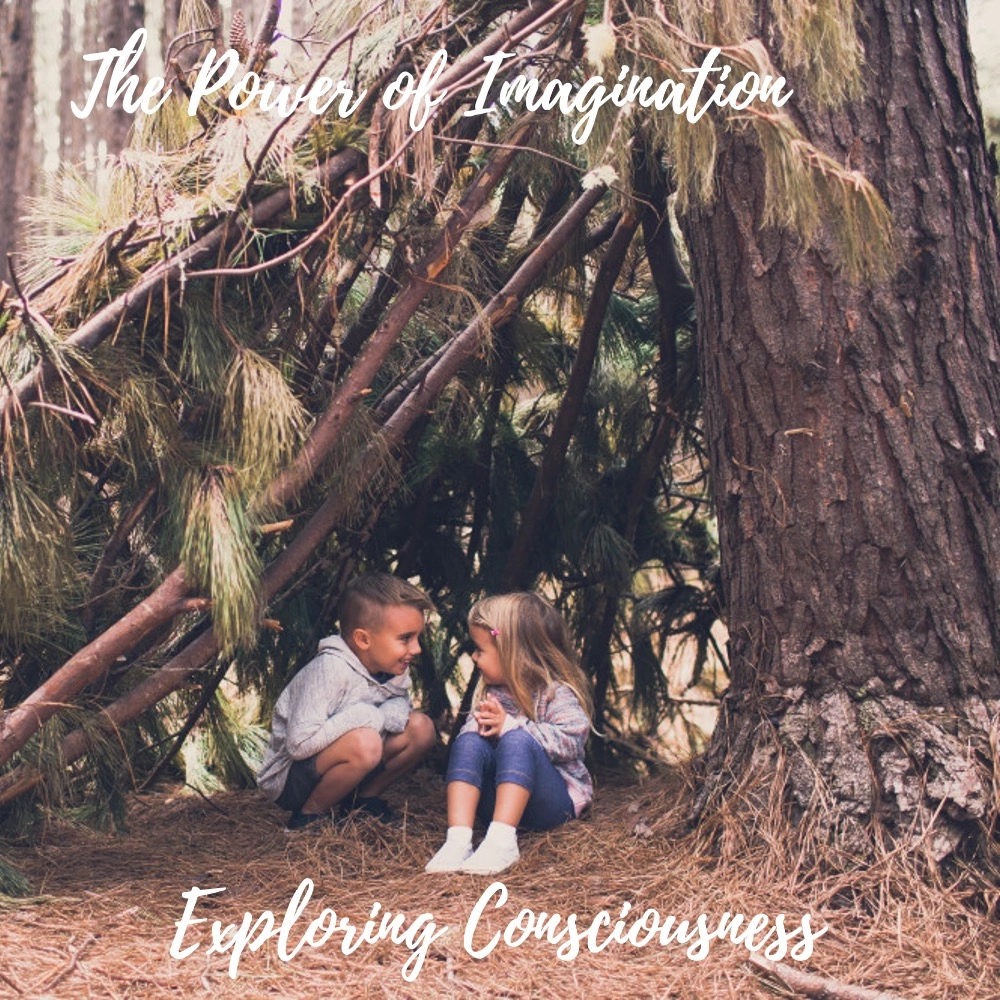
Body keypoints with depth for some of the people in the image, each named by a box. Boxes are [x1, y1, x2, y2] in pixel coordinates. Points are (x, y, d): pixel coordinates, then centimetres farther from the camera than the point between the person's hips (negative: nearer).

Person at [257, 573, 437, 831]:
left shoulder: (395, 669, -3)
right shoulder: (330, 669, -29)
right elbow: (300, 743, -34)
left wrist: (392, 713, -20)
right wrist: (365, 716, -28)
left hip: (329, 766, 8)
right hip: (286, 780, -8)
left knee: (421, 728, -6)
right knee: (365, 743, -35)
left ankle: (363, 799, 11)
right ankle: (308, 815, -10)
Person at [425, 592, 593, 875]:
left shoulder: (556, 693, -8)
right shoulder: (492, 691, 12)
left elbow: (571, 740, -24)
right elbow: (470, 728, 7)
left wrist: (510, 725, -26)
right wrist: (480, 723, -17)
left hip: (558, 799, -6)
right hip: (498, 798, 6)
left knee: (517, 741, -33)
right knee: (469, 742, -20)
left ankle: (501, 841, -44)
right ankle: (458, 839, -35)